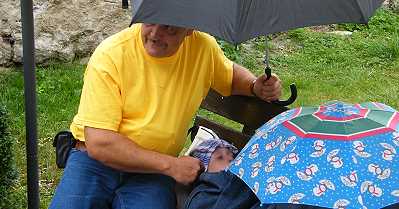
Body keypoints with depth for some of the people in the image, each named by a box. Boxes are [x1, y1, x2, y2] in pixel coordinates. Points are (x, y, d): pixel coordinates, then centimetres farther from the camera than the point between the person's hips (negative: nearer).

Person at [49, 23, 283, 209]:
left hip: (152, 171, 2)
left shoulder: (204, 47, -6)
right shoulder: (110, 55, -17)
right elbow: (99, 144, -20)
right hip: (96, 159, -2)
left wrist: (256, 87, -4)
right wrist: (170, 165, -19)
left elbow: (232, 75, 19)